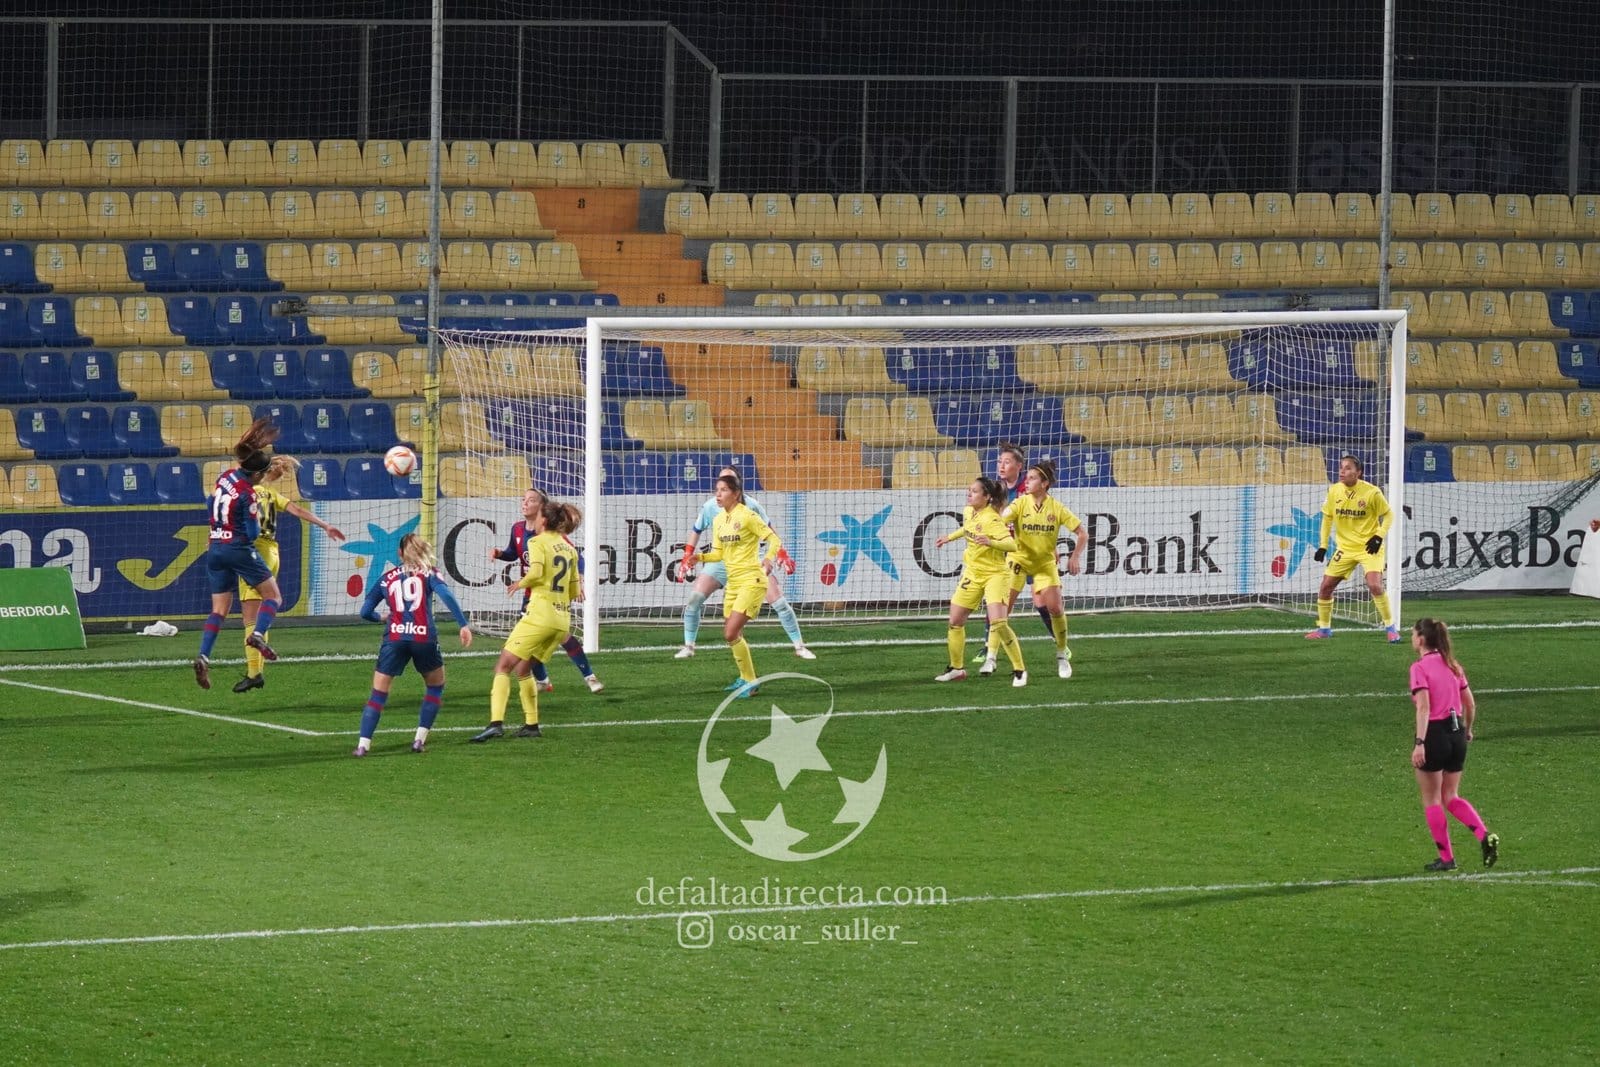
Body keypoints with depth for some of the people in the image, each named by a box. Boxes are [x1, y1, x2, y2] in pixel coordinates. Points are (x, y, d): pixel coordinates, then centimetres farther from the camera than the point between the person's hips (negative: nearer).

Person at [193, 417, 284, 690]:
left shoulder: (226, 476, 4)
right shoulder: (247, 495, -17)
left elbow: (211, 502, 22)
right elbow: (252, 533, -14)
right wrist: (257, 521, 6)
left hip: (216, 550, 7)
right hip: (240, 550, -7)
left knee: (219, 609, 8)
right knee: (273, 596, 6)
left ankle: (203, 657, -8)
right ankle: (258, 634, -19)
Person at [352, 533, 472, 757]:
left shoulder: (387, 577, 16)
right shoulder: (429, 573, 11)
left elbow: (366, 612, 17)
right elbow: (446, 595, -8)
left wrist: (380, 618, 39)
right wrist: (463, 624, -12)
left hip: (394, 637, 1)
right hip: (424, 637, -1)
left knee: (378, 693, 6)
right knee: (436, 686, 22)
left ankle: (363, 744, -7)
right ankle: (420, 739, 12)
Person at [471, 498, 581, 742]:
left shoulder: (537, 542, -4)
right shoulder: (569, 548, 17)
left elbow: (536, 572, -21)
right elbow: (574, 591, 19)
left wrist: (520, 584, -3)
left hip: (540, 615, -7)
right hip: (562, 620, 7)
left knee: (503, 667, -6)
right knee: (522, 668, 21)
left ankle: (496, 723, -21)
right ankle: (531, 724, 17)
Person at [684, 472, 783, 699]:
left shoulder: (747, 516, -14)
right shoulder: (718, 520, 8)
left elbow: (774, 540, -13)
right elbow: (719, 553, 15)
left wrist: (769, 558, -31)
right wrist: (700, 557, -4)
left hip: (751, 581, -8)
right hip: (733, 583, 8)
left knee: (732, 633, -15)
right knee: (731, 634, 14)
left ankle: (749, 681, -2)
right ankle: (746, 678, 33)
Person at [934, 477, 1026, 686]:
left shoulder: (991, 520, -22)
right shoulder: (968, 512, 2)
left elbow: (1012, 545, -32)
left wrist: (991, 542, -47)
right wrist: (950, 537, 28)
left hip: (995, 573, -8)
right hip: (972, 573, 8)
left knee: (998, 623, -21)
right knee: (955, 621, 7)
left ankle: (1019, 670, -7)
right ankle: (956, 669, 24)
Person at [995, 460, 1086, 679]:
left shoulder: (1057, 508, -7)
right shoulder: (1020, 503, -9)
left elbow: (1081, 534, -2)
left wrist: (1075, 558, -15)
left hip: (1046, 562, 1)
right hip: (1019, 558, -1)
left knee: (1054, 608, -7)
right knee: (1002, 607, -10)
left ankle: (1062, 655, 14)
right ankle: (991, 657, -5)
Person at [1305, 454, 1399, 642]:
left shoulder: (1372, 492, -15)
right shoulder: (1334, 491, -3)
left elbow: (1388, 515, -3)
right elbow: (1327, 517, 11)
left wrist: (1379, 536, -17)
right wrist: (1323, 545, 5)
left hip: (1369, 547, -5)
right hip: (1345, 547, 5)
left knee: (1375, 585, -23)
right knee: (1325, 587, 2)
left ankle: (1390, 627, -6)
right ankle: (1324, 628, 22)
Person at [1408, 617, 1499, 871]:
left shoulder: (1420, 668, -11)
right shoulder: (1452, 666, 10)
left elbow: (1424, 707, -20)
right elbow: (1470, 704, 13)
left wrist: (1419, 743, -25)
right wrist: (1467, 730, 30)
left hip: (1434, 733, -7)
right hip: (1456, 734, 7)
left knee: (1431, 799, 8)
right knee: (1451, 797, 15)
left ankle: (1446, 858, 9)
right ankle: (1485, 836, -6)